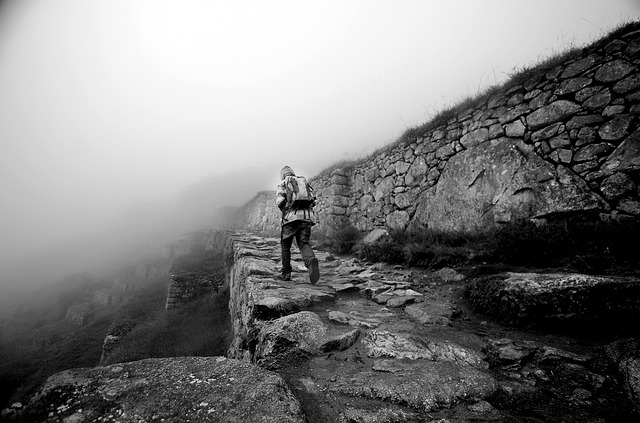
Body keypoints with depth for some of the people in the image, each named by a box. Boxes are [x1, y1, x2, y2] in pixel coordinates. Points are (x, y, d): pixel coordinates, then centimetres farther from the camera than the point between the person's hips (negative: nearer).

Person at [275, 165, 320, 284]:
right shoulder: (304, 181, 23)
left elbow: (280, 201, -6)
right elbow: (313, 199, 8)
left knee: (285, 245, 15)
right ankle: (311, 261, -28)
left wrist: (285, 210, 14)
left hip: (291, 218, -2)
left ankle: (286, 273, 19)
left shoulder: (282, 185, 12)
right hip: (307, 217, 3)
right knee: (304, 244, 3)